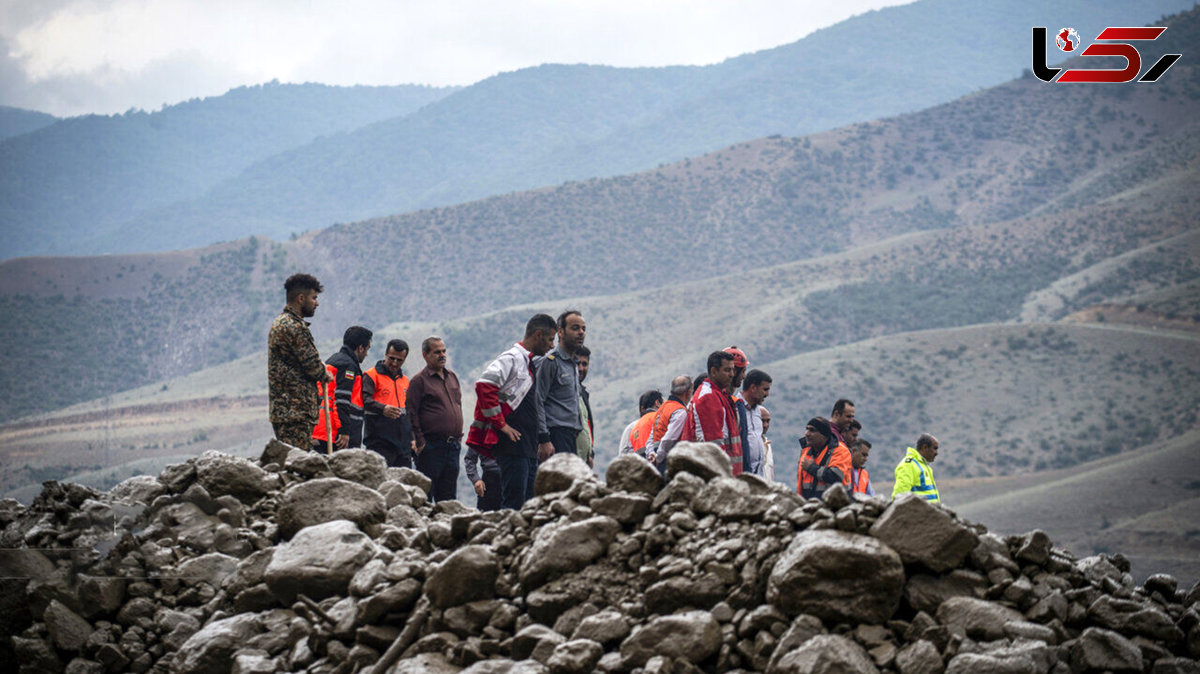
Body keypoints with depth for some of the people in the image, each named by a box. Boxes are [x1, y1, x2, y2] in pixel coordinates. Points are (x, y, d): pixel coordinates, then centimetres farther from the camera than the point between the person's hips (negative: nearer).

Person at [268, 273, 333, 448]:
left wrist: (320, 372, 13)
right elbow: (312, 364, -13)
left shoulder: (279, 323, 19)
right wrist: (325, 376, 6)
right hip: (296, 409, -10)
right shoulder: (295, 326, -14)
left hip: (280, 407, 10)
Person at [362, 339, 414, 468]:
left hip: (403, 443, 7)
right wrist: (383, 408, -35)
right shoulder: (371, 376, -1)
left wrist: (411, 438, 21)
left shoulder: (405, 381, 22)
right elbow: (365, 400, -17)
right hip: (379, 442, -7)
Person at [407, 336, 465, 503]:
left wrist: (458, 436, 16)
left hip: (453, 446, 7)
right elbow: (412, 414, -9)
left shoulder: (452, 376, 16)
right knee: (425, 496, -5)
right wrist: (419, 443, -13)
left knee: (448, 495, 9)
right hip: (431, 446, -7)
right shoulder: (419, 380, -5)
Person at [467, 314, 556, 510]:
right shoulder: (511, 359, -9)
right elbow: (484, 386, -22)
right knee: (514, 502, -13)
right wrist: (500, 424, -19)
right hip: (512, 444, -10)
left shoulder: (530, 363, 22)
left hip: (529, 446, 10)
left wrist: (543, 440, 21)